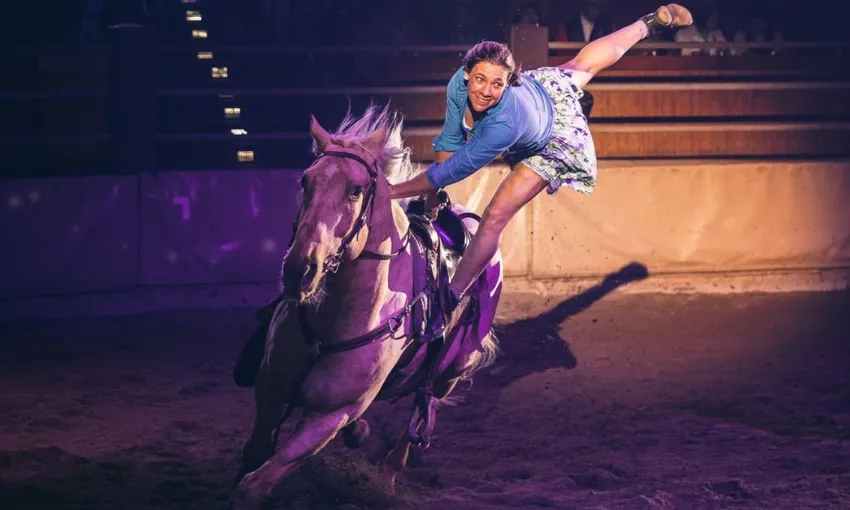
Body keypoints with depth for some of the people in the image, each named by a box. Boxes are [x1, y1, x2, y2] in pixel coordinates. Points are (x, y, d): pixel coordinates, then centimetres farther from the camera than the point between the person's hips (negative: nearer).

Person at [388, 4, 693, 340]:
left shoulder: (504, 124, -50)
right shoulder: (460, 84, -35)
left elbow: (455, 169, -42)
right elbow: (450, 141, -18)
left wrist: (393, 191, -39)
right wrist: (432, 192, -15)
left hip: (553, 144, -6)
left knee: (495, 218, -12)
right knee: (583, 64, 34)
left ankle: (449, 302, 3)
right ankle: (650, 23, 59)